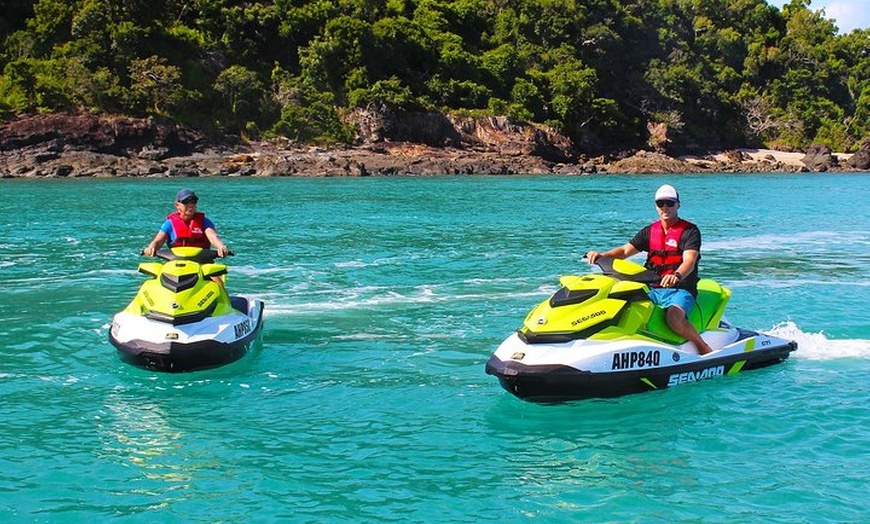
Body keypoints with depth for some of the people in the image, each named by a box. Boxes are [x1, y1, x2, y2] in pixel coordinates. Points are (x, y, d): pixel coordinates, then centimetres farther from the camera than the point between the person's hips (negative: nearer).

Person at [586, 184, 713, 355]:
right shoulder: (649, 231, 15)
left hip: (681, 289, -5)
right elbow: (625, 250, 10)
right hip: (652, 289, 5)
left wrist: (677, 275, -40)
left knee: (674, 318, -35)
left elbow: (689, 261, -17)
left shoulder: (690, 231, -2)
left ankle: (704, 347, -13)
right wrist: (602, 255, -10)